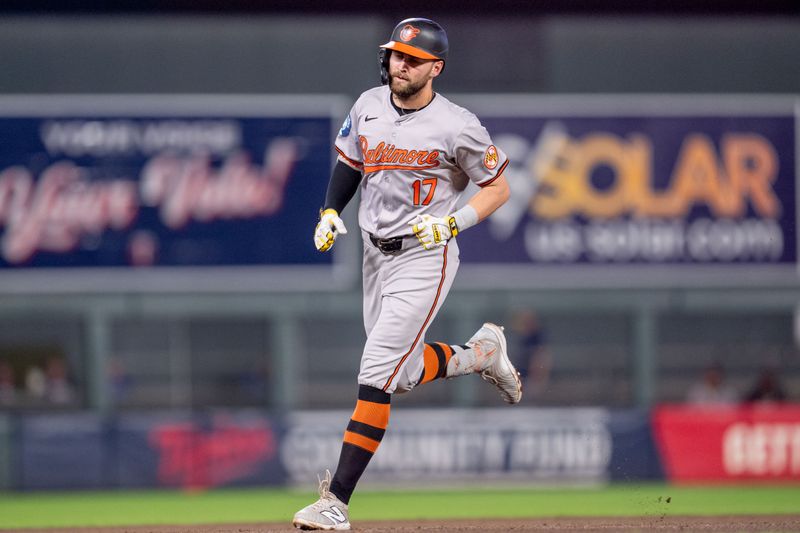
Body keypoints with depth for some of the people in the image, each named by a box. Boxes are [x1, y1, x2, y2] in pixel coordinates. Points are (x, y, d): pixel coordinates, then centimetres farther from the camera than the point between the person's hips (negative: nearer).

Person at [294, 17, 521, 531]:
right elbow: (349, 161, 17)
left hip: (425, 258, -7)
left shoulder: (458, 127, -15)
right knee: (406, 372, 16)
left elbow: (498, 187, -5)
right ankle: (482, 352, 46)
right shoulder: (369, 105, 1)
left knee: (377, 372, -15)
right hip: (376, 255, 7)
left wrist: (453, 223, -19)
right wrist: (331, 211, 1)